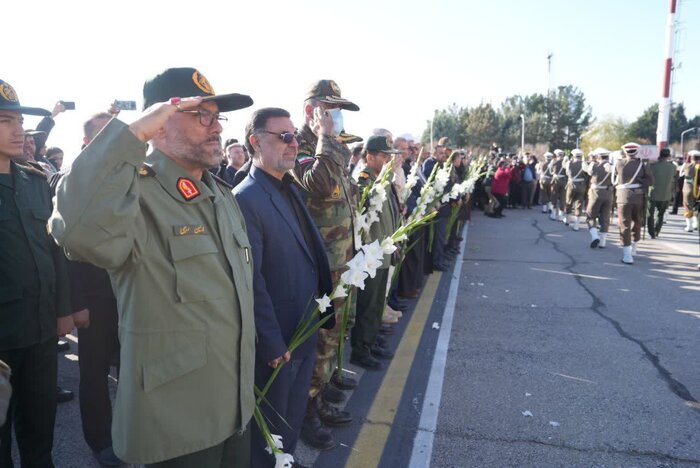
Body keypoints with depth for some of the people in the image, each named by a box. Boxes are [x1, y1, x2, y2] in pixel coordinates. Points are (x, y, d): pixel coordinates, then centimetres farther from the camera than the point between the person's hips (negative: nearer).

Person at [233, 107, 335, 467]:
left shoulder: (291, 189, 8)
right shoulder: (246, 199, -21)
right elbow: (252, 281, -23)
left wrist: (327, 308, 10)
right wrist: (272, 344, -19)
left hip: (306, 329, 8)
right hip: (276, 340, -8)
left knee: (293, 416, 25)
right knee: (270, 423, 15)